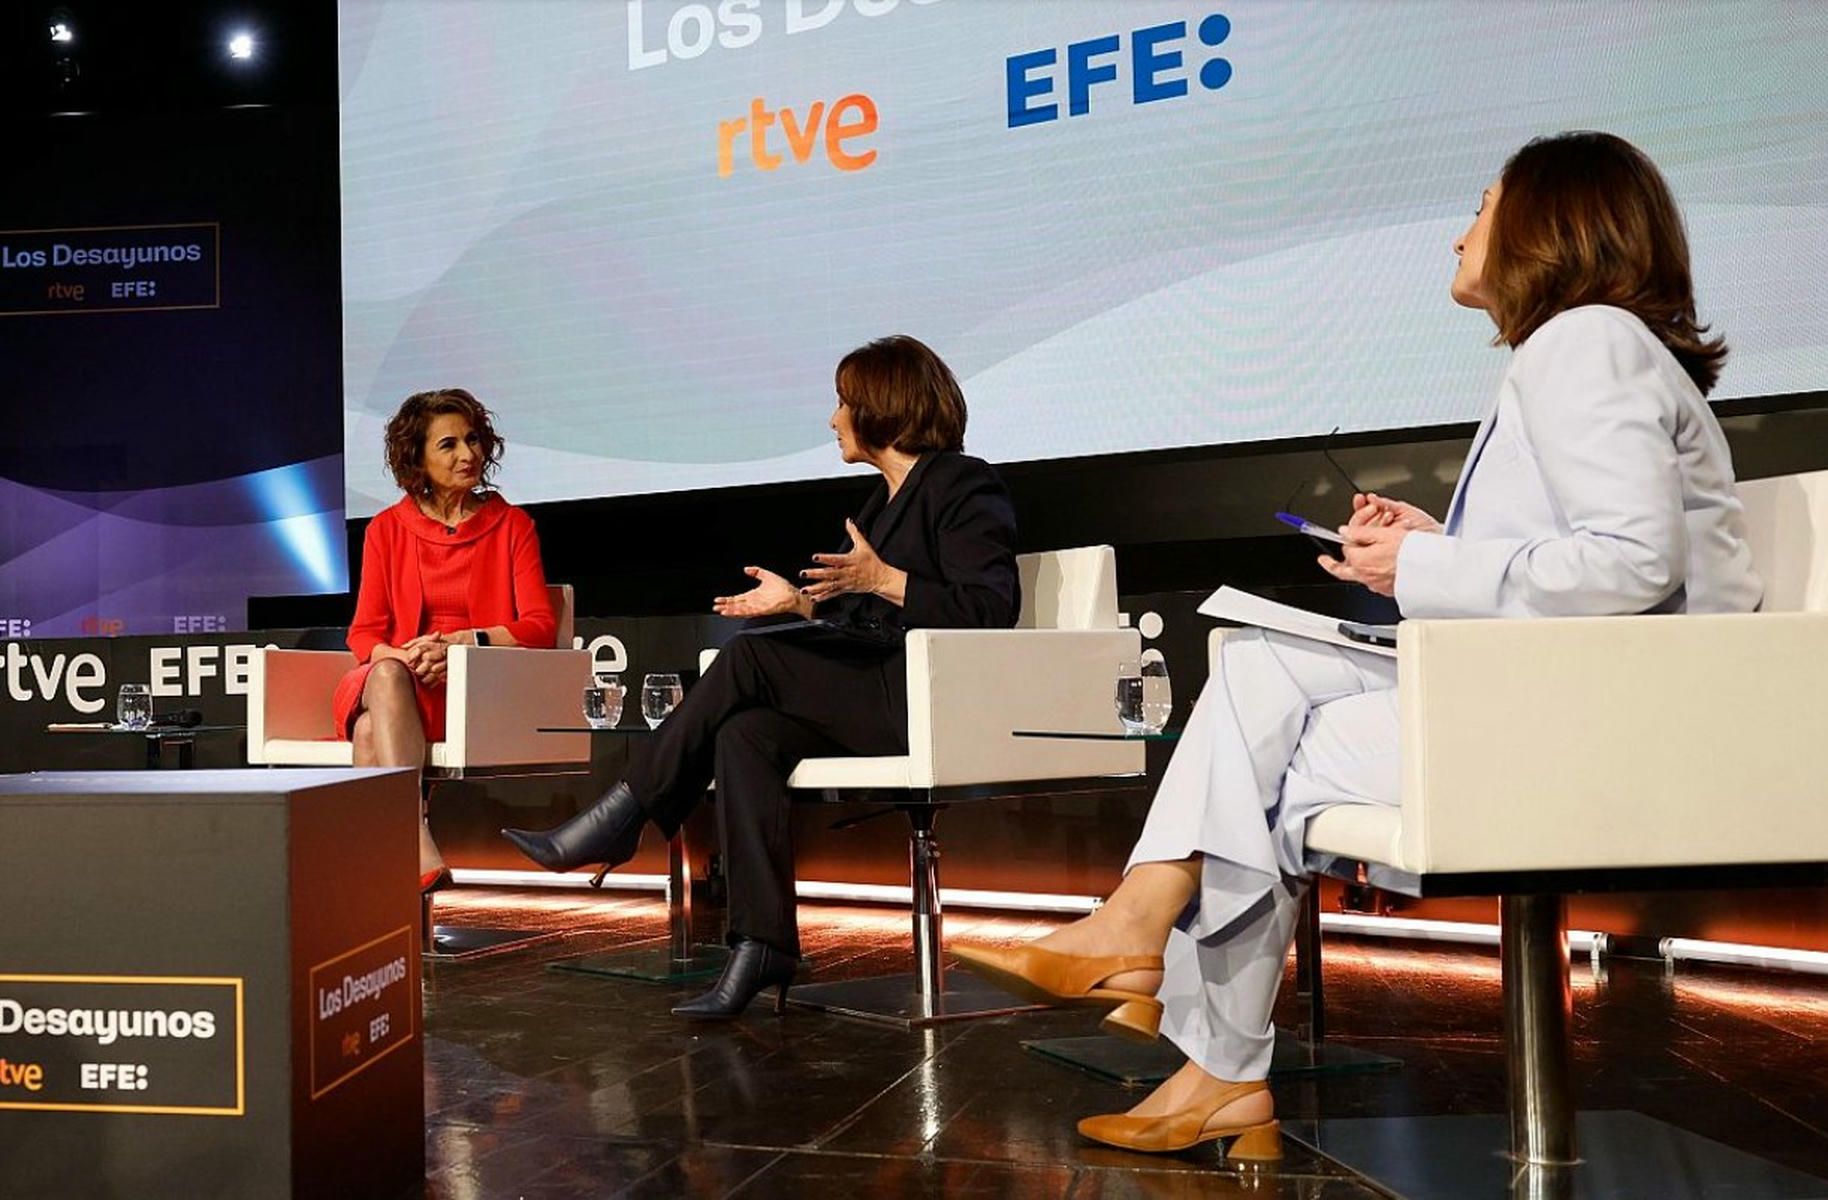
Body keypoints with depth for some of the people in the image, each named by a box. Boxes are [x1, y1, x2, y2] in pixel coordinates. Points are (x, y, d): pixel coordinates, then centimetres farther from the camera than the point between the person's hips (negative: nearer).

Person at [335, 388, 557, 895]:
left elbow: (540, 626, 0)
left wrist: (459, 642, -15)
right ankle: (424, 862, -47)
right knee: (386, 674, -35)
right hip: (394, 684, 2)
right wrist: (405, 657, -15)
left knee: (372, 730, -31)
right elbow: (364, 633, 8)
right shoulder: (387, 529, 14)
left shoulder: (511, 525, 10)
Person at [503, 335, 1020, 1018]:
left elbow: (992, 609, -16)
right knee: (743, 735, -19)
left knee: (751, 657, -19)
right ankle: (762, 949, -22)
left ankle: (618, 822, -9)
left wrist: (881, 579, -20)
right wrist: (799, 602, 16)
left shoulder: (963, 486, -3)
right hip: (874, 696, 8)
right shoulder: (883, 501, 25)